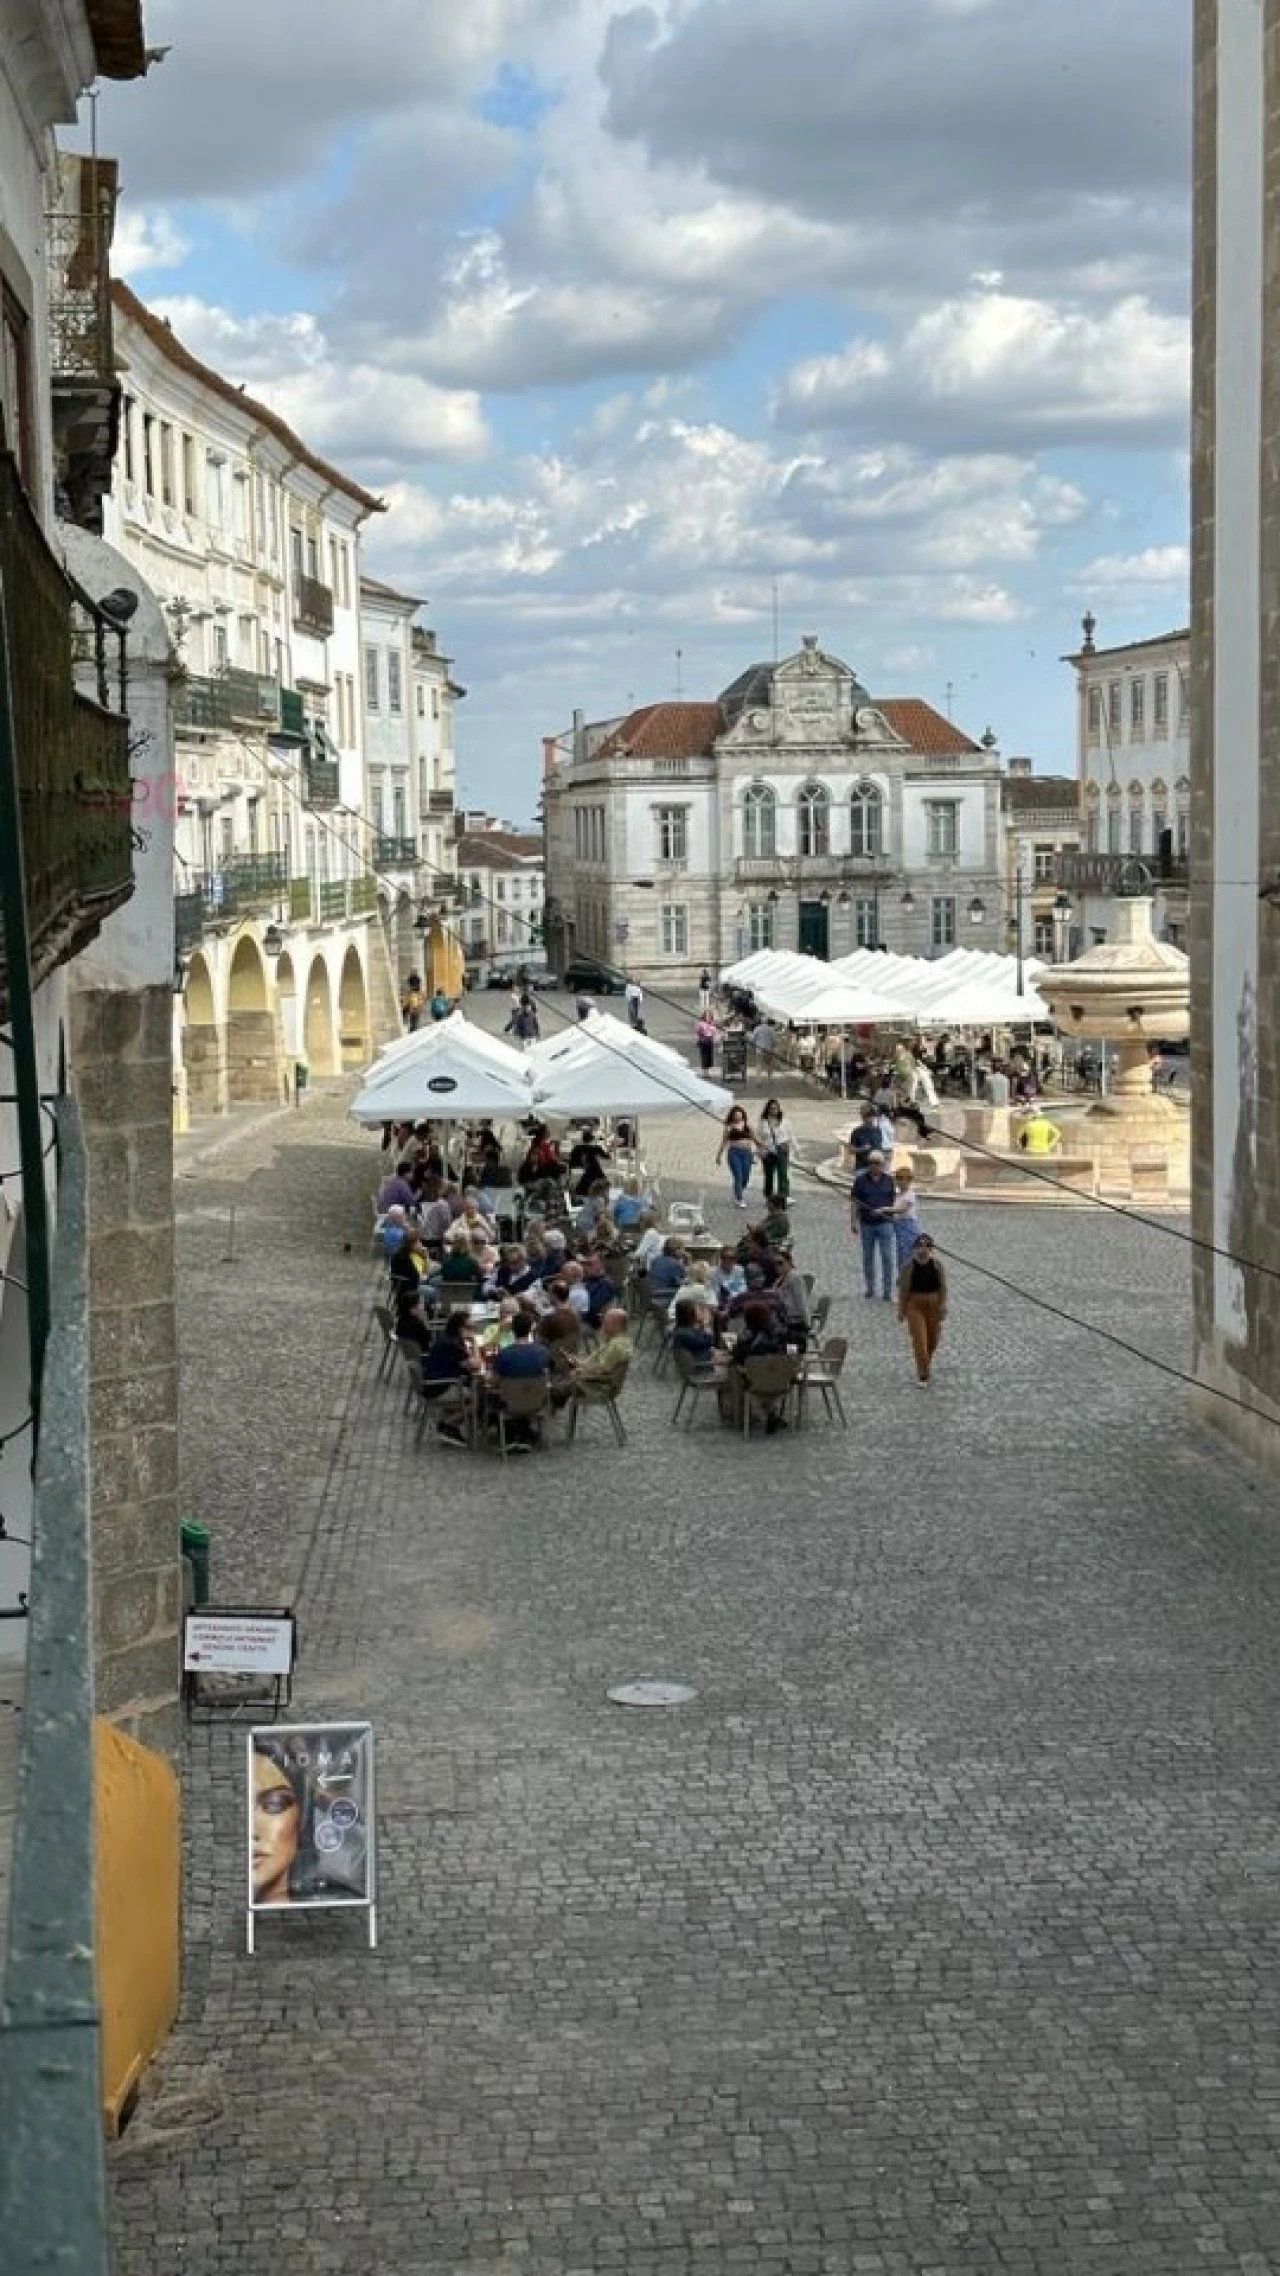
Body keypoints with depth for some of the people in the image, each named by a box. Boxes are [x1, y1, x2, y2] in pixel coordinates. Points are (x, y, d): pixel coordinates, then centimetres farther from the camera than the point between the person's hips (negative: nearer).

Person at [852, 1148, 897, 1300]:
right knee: (868, 1257, 10)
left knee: (887, 1257, -4)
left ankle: (887, 1291, 1)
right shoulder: (861, 1179, -1)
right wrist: (855, 1221, -5)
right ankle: (870, 1288, 24)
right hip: (867, 1224, 1)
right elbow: (855, 1202, 0)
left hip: (885, 1223, -1)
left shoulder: (888, 1179, 2)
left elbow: (894, 1200, 9)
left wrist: (885, 1209, -6)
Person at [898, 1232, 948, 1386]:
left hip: (933, 1305, 3)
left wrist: (942, 1305, -7)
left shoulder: (937, 1264, -6)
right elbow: (903, 1289, -7)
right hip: (915, 1305, -3)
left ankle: (927, 1363, 44)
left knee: (932, 1339, 16)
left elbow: (943, 1287, -1)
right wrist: (901, 1310, -5)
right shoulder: (909, 1266, -12)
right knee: (919, 1340, -9)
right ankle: (922, 1374, -1)